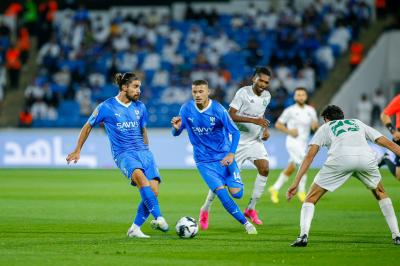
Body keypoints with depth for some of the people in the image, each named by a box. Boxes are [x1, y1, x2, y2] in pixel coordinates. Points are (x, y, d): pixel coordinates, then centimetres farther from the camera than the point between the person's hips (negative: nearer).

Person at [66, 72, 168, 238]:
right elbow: (88, 127, 11)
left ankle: (135, 229, 1)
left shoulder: (140, 107, 13)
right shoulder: (106, 107, 0)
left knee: (153, 190, -15)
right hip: (123, 154, -5)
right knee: (139, 174, -36)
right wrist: (77, 151, 16)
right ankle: (159, 218, -42)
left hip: (143, 151, 5)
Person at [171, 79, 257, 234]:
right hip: (204, 161, 0)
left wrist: (231, 154, -22)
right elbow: (176, 133, 3)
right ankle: (245, 223, 1)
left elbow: (235, 132, -11)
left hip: (224, 156, 0)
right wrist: (176, 128, -21)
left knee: (236, 193, -9)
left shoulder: (218, 109, -14)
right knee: (221, 192, -16)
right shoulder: (186, 109, -7)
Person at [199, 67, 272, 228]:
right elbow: (231, 115, -22)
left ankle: (251, 209, -4)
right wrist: (254, 120, -30)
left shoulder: (266, 96, 4)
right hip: (238, 141, -5)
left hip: (255, 141, 5)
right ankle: (205, 210, 15)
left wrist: (265, 129, 5)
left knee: (265, 169, -16)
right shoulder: (243, 92, -16)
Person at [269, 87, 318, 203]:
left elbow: (315, 125, 15)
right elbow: (278, 124, -1)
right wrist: (289, 131, -16)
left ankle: (275, 189, 22)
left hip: (303, 143, 6)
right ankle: (301, 191, -8)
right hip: (293, 142, -6)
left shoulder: (311, 110, 8)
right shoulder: (290, 110, -6)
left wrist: (315, 125, -10)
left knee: (290, 169, 9)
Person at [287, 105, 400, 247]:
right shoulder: (358, 123, 38)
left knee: (311, 197, 13)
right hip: (366, 158, 2)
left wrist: (296, 182, 15)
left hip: (340, 159, -2)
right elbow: (388, 143, 31)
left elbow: (310, 155, 19)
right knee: (380, 193, 30)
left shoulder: (325, 128, 32)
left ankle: (303, 236, -6)